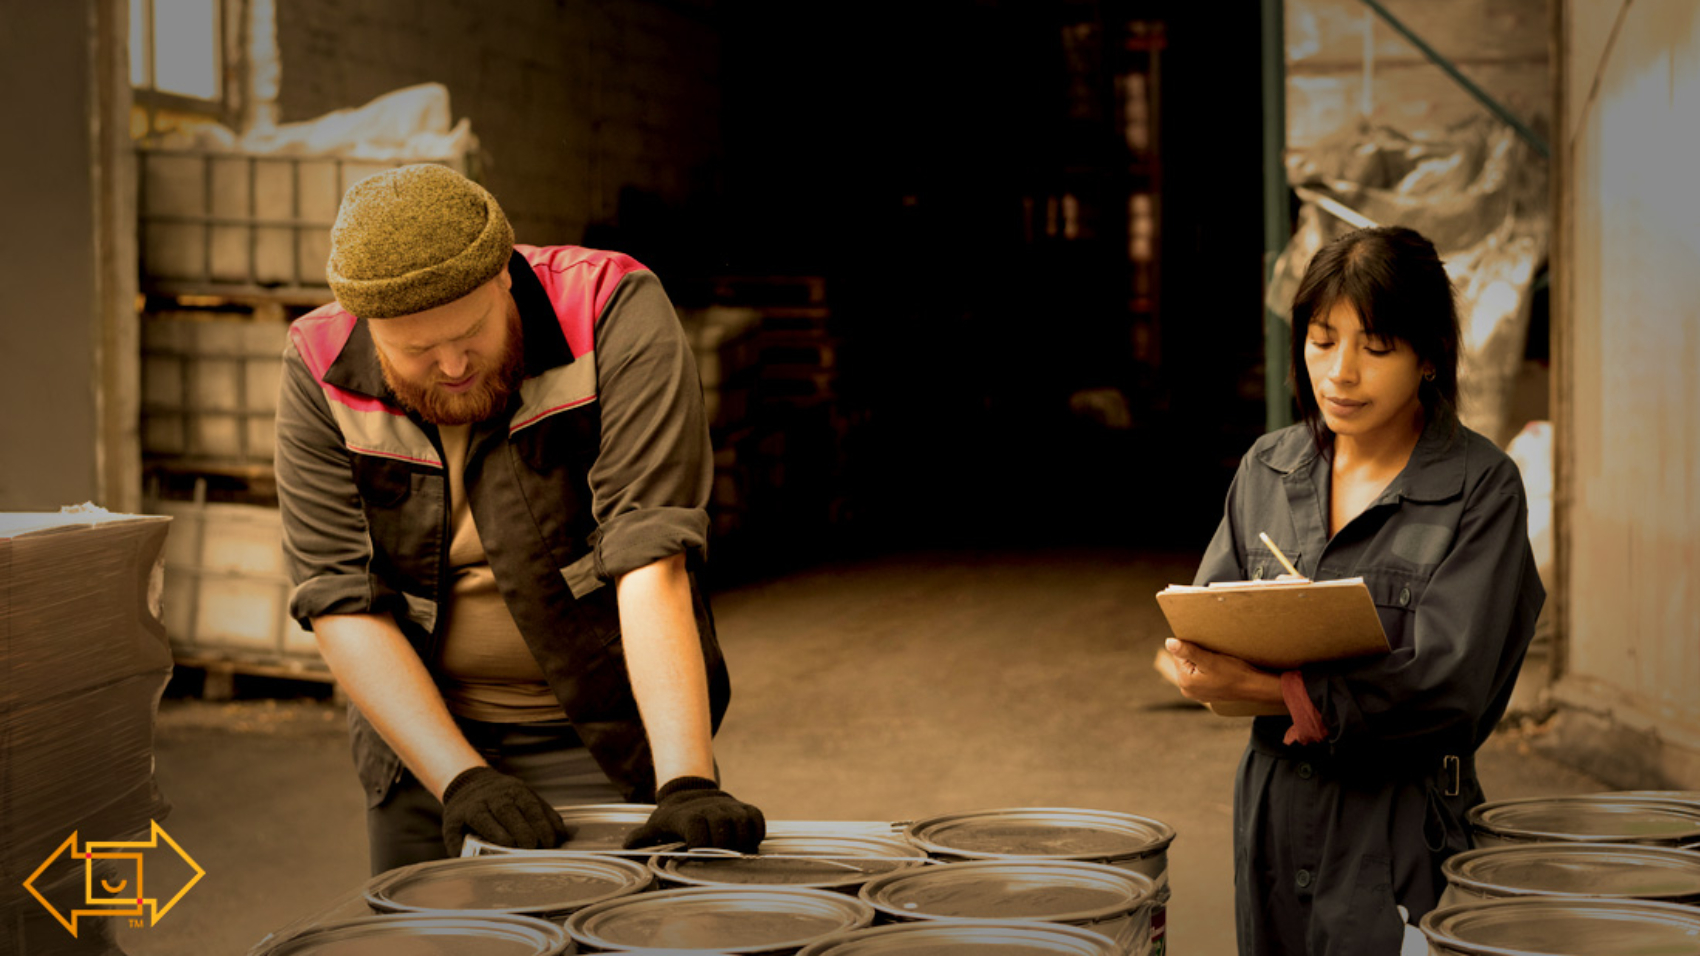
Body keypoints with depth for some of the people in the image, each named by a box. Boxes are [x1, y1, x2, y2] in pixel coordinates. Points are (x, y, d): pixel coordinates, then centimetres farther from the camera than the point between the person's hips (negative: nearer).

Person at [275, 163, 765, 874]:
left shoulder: (617, 316, -18)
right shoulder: (320, 375, -11)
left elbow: (650, 558, -27)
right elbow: (340, 603, -13)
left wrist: (687, 784, -34)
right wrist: (461, 778, -24)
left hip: (606, 736, -2)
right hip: (423, 739, 2)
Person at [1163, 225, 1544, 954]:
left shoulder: (1481, 487, -9)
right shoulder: (1268, 468, 6)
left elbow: (1445, 682, -17)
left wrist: (1269, 689, -23)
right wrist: (1199, 662, -15)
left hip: (1401, 823, -4)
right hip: (1273, 810, 4)